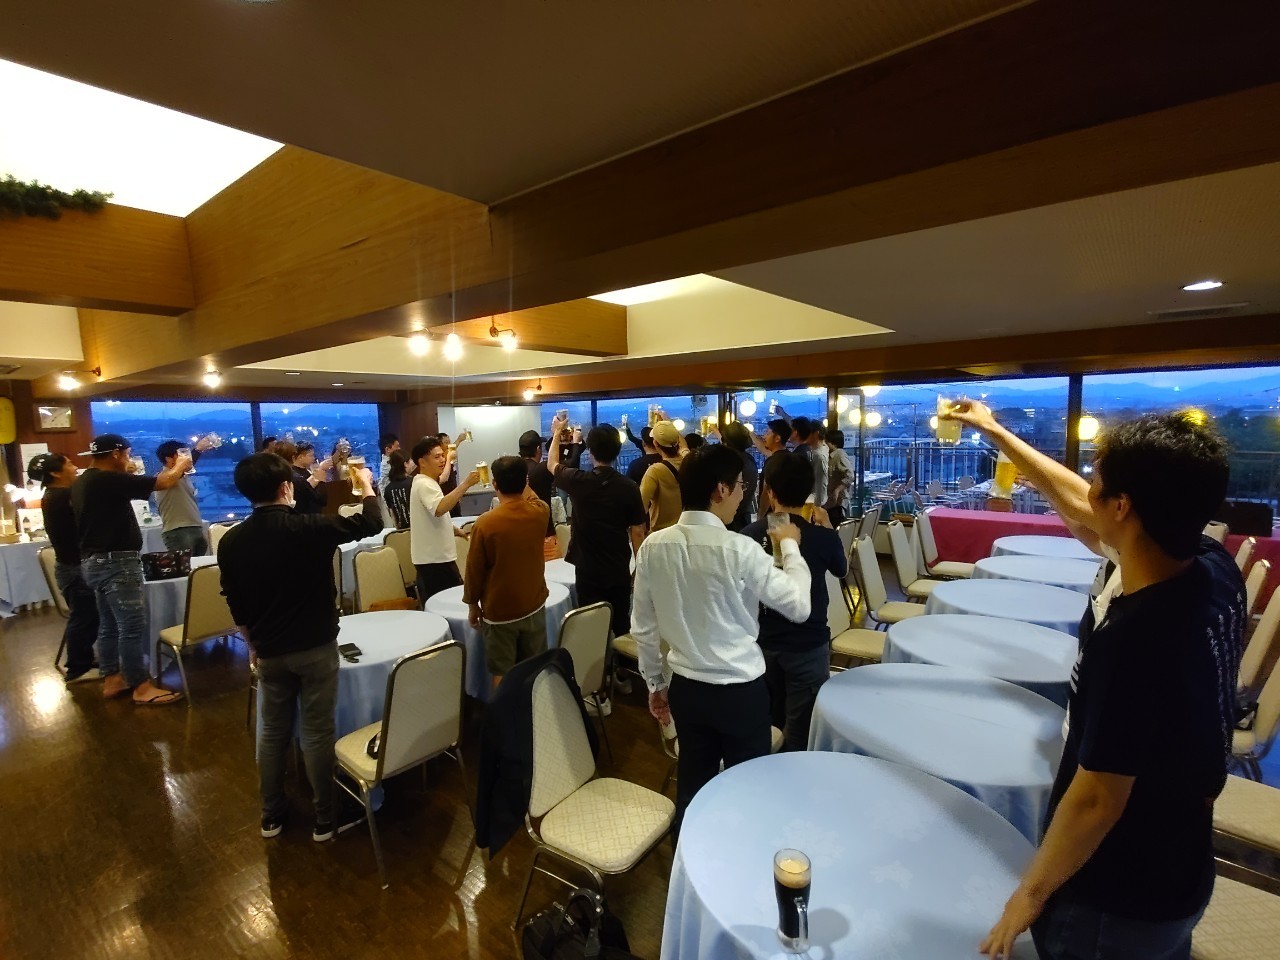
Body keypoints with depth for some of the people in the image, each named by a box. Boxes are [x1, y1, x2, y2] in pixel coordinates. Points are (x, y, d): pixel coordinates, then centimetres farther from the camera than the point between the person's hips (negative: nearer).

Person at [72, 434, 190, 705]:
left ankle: (112, 679, 24)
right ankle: (141, 686, 0)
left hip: (94, 561, 10)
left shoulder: (83, 483, 10)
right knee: (132, 625, -5)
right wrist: (181, 464, 4)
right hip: (115, 562, -10)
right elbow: (164, 482, -15)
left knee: (109, 625, 16)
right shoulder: (109, 481, -18)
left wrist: (127, 473, 27)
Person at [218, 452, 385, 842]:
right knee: (317, 733, 7)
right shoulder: (311, 527, -20)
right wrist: (366, 484, 10)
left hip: (269, 652, 4)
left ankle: (271, 816, 33)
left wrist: (253, 644, 20)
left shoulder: (230, 541, -4)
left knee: (272, 732, 19)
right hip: (315, 647, -4)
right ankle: (324, 819, 20)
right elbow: (371, 522, -7)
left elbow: (235, 605, 6)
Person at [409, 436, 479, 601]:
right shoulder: (424, 484, -18)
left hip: (435, 556, 10)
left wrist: (454, 530, 20)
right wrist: (465, 484, -40)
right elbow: (439, 508, -40)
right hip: (434, 558, -10)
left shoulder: (427, 483, 16)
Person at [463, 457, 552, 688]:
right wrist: (520, 481, 28)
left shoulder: (485, 522, -19)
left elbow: (474, 570, -10)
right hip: (534, 607, 4)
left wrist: (472, 605, 4)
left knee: (502, 673, 10)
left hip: (499, 612, -3)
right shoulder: (540, 512, -9)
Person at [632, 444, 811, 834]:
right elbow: (799, 607, -11)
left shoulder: (653, 547, -7)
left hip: (686, 687, 5)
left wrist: (655, 683, 15)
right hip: (742, 690, -4)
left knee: (692, 785, 21)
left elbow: (642, 628, 1)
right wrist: (790, 546, 2)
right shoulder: (739, 550, -22)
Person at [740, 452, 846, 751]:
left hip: (761, 643, 3)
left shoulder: (749, 535, -10)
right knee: (800, 735, 11)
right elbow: (842, 571, 5)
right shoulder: (822, 536, -16)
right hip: (808, 645, -3)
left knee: (765, 727, 21)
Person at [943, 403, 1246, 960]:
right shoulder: (1215, 571, -13)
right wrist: (995, 432, 8)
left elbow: (1097, 800, -27)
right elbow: (1076, 507, 0)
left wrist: (1030, 892, -12)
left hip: (1113, 900, -7)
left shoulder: (1133, 637, -36)